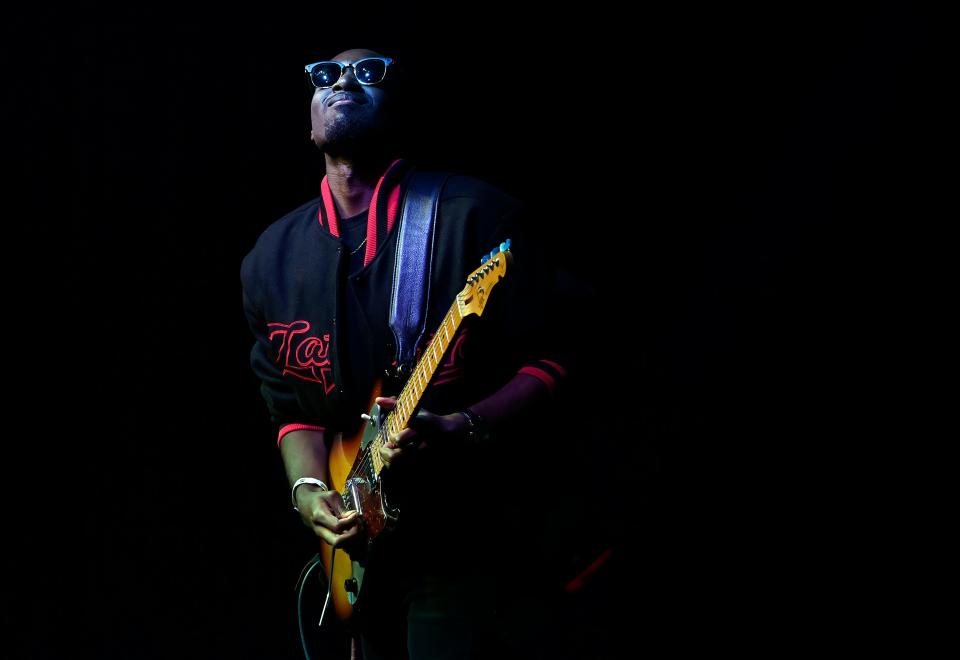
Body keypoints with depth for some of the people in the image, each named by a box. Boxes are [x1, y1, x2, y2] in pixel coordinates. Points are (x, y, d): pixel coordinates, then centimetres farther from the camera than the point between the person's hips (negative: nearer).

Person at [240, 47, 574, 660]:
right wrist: (309, 488, -4)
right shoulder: (272, 260, 6)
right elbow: (290, 406, 14)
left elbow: (548, 360, -9)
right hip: (361, 546, 5)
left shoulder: (477, 217, -9)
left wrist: (462, 429, -23)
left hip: (467, 535, -5)